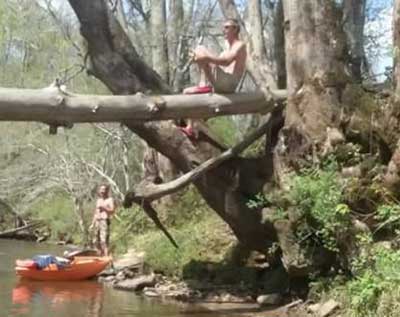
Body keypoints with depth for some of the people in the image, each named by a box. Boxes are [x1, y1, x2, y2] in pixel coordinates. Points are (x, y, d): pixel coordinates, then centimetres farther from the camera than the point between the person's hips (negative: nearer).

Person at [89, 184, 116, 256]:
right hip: (97, 221, 7)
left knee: (104, 241, -17)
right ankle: (101, 256, 13)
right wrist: (92, 224, 20)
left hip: (105, 221, -7)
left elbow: (112, 211, -10)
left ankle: (106, 257, -20)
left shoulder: (110, 200, 1)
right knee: (96, 241, 5)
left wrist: (104, 208, -21)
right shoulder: (98, 200, 22)